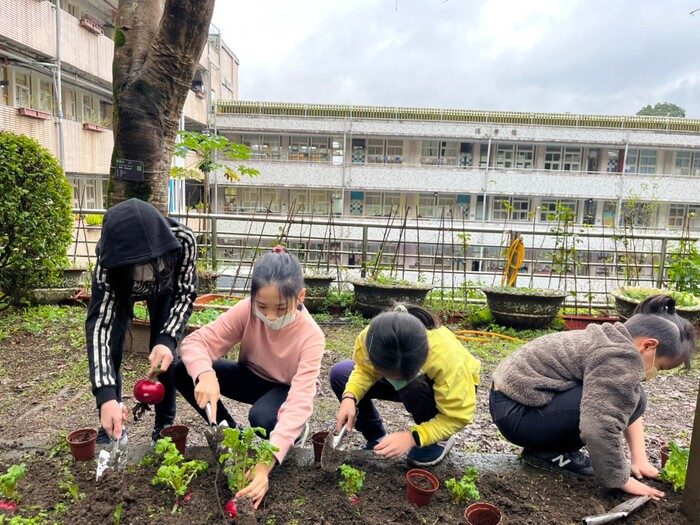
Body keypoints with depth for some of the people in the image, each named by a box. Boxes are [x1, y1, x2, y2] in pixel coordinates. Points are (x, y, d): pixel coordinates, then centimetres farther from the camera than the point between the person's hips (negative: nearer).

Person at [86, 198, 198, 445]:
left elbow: (185, 295, -28)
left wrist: (168, 339, -44)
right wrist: (106, 395, -54)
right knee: (110, 351, -11)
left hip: (166, 288, 0)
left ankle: (165, 426, 9)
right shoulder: (108, 261, -41)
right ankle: (111, 426, 12)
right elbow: (99, 322, -43)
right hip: (120, 286, 0)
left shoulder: (183, 239, -41)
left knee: (164, 353, -11)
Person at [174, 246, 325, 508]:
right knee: (183, 371, -21)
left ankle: (295, 431, 0)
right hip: (252, 378, 4)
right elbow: (195, 341, -25)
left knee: (263, 419, -39)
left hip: (286, 390, -3)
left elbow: (300, 403, -41)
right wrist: (205, 374, -49)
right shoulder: (247, 310, -26)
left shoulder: (311, 336, -34)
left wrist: (266, 463, -53)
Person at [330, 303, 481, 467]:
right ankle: (377, 438, 4)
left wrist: (412, 437, -41)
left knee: (415, 388, -38)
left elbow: (458, 417, -31)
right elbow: (364, 369, -13)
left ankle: (438, 439, -7)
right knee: (340, 374, -13)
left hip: (451, 389, -3)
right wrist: (349, 397, -33)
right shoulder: (370, 337, -33)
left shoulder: (447, 359, -42)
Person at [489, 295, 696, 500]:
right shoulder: (622, 360, -20)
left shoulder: (614, 340, 11)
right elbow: (600, 428, -28)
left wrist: (639, 459, 12)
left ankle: (552, 445, 13)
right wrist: (621, 480, -14)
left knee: (626, 398, 15)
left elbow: (627, 410, 17)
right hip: (516, 414, -10)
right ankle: (551, 451, -4)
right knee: (625, 398, -16)